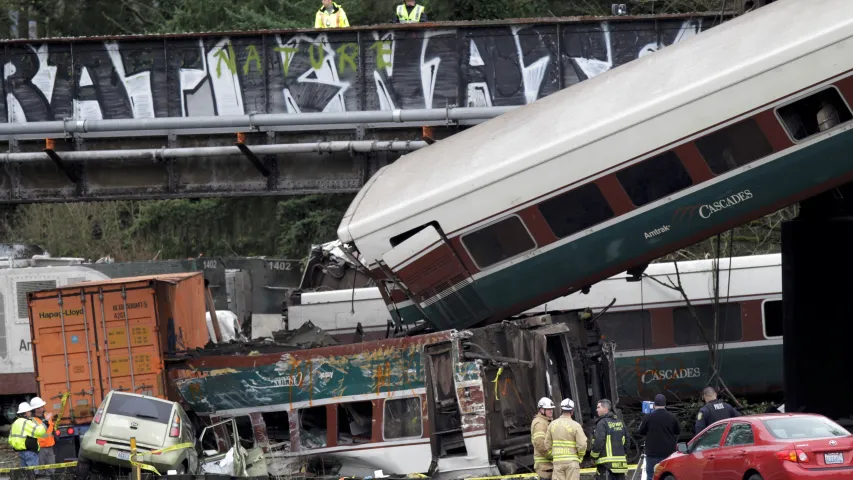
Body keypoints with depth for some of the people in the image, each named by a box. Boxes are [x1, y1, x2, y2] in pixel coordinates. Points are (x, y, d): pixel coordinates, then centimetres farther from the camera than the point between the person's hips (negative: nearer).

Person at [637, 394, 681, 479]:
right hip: (669, 452, 2)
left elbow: (640, 432, 2)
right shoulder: (672, 417, -2)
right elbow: (678, 431, 10)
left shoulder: (648, 417, -9)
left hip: (653, 453, -2)